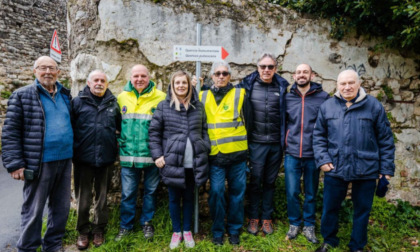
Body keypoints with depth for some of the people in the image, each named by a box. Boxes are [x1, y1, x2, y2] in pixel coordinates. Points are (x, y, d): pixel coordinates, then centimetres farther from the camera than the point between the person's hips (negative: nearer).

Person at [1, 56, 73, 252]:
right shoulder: (22, 95, -3)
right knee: (34, 210, 7)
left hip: (65, 160, 5)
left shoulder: (65, 95, 11)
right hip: (40, 162, -5)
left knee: (61, 207, 14)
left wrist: (73, 153, 12)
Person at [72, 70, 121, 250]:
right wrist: (73, 150, -5)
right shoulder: (78, 102, 0)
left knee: (102, 197, 13)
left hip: (106, 158, 2)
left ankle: (99, 230, 30)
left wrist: (116, 145, 5)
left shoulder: (113, 103, 6)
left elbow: (120, 127, 13)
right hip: (84, 158, -2)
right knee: (83, 198, 9)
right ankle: (83, 231, 27)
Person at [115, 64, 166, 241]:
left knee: (150, 190, 13)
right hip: (128, 155, 2)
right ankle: (126, 225, 29)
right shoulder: (122, 97, 5)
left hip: (152, 154, -2)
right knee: (128, 193, 10)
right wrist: (120, 142, 7)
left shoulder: (160, 98, -4)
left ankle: (147, 222, 33)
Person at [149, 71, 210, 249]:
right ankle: (176, 232, 29)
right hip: (172, 162, -1)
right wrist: (157, 155, -6)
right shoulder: (163, 106, 0)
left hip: (193, 163, 2)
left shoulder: (198, 106, 7)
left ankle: (187, 231, 31)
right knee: (174, 198, 11)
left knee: (189, 197, 15)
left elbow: (204, 131, 11)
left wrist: (206, 151, 3)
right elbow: (154, 132, 1)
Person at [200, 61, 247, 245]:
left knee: (237, 192, 9)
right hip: (215, 155, 1)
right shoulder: (203, 97, 8)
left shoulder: (239, 94, 2)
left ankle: (234, 230, 26)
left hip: (237, 154, -1)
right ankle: (217, 230, 21)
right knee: (216, 192, 2)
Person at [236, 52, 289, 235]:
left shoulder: (282, 87, 2)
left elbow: (286, 113, 9)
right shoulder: (248, 85, -2)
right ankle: (253, 217, 25)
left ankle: (267, 217, 29)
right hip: (256, 142, -1)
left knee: (270, 182, 14)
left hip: (276, 143, 2)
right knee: (255, 181, 8)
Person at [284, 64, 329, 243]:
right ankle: (294, 223, 28)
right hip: (292, 154, 1)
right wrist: (284, 144, 5)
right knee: (292, 192, 6)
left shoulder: (323, 97, -3)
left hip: (313, 154, -1)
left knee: (311, 193, 13)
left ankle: (309, 225, 31)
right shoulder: (288, 97, 3)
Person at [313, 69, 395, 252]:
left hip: (366, 170, -1)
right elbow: (319, 136, 6)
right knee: (330, 208, 12)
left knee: (362, 210, 14)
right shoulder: (327, 106, 3)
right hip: (335, 169, 1)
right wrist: (322, 159, -6)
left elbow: (386, 140, 2)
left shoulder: (374, 106, -1)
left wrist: (386, 168, 0)